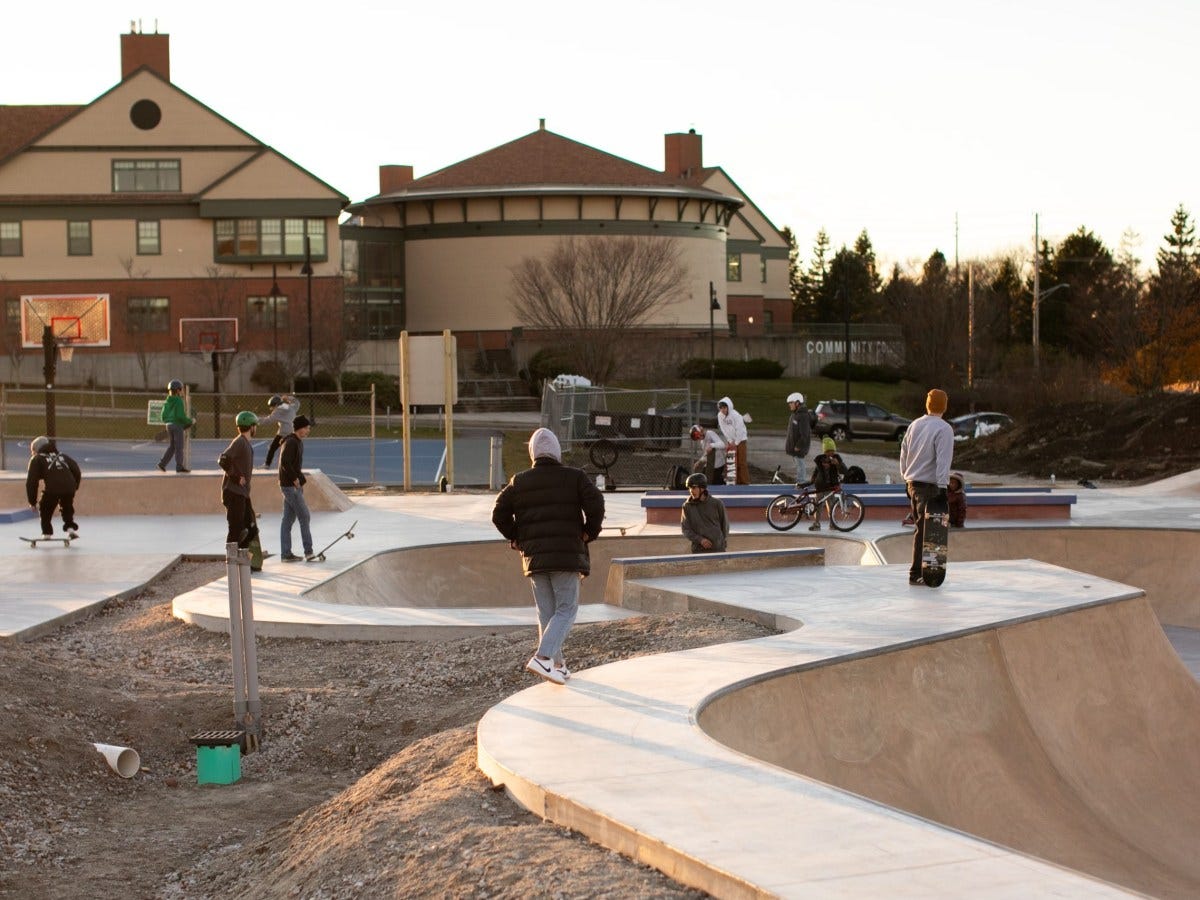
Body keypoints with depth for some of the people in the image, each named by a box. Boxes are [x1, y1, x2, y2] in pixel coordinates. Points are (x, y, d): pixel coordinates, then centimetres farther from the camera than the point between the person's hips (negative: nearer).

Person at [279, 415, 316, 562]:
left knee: (289, 519, 10)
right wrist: (295, 479, -19)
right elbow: (285, 462, -24)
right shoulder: (291, 442, -16)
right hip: (290, 485, -10)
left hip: (294, 485, 10)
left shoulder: (299, 442, 15)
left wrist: (300, 480, 12)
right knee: (304, 517, -7)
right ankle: (308, 552, -3)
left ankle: (285, 554, 12)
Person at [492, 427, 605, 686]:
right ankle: (543, 656, -19)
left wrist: (516, 538, 17)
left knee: (546, 612, 12)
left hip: (534, 556, 3)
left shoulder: (519, 482, 7)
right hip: (566, 555, -3)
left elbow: (499, 514, 4)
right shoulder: (574, 477, -1)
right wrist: (590, 532, 3)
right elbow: (595, 504, -12)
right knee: (566, 609, -1)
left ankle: (557, 665, 14)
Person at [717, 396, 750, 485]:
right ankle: (737, 481, 12)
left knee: (741, 462, -5)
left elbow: (739, 430, -17)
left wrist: (736, 442, -11)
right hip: (730, 441, 5)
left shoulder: (735, 415, -22)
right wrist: (730, 441, -3)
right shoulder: (720, 416, -7)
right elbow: (723, 429, 0)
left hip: (740, 440, -5)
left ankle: (745, 481, 0)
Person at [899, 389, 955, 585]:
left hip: (912, 483, 7)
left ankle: (919, 569, 19)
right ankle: (915, 574, -7)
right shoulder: (944, 429, -11)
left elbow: (904, 453, 17)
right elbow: (943, 460, -18)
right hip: (929, 485, -7)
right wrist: (942, 486, -20)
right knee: (924, 530, -5)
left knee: (920, 528, 15)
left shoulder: (915, 425, 11)